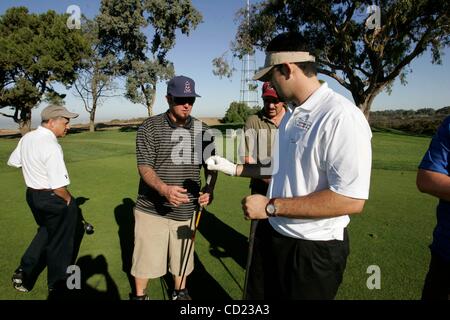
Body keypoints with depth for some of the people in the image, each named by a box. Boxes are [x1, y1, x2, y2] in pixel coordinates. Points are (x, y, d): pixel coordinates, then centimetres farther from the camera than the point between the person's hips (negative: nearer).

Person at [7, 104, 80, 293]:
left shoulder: (26, 138, 1)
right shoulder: (51, 146, -26)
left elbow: (13, 162, 17)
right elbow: (59, 187, -28)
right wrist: (68, 199, -10)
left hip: (32, 194, 8)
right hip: (53, 198, -8)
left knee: (46, 231, 29)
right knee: (59, 241, 12)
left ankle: (23, 272, 26)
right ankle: (56, 282, 30)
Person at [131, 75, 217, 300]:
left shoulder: (202, 129, 3)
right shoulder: (150, 127, -7)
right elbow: (144, 166, -13)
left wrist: (210, 190, -9)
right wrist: (164, 189, -32)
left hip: (186, 209, 3)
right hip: (152, 209, -3)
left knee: (182, 257, 18)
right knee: (147, 258, 9)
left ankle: (180, 292, 44)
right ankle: (139, 295, 36)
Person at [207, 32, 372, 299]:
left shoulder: (341, 117, -23)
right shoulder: (291, 117, 6)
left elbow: (352, 200, -28)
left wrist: (271, 206, -26)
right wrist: (234, 168, 14)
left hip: (313, 251, -8)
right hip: (275, 236, 8)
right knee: (271, 294, 24)